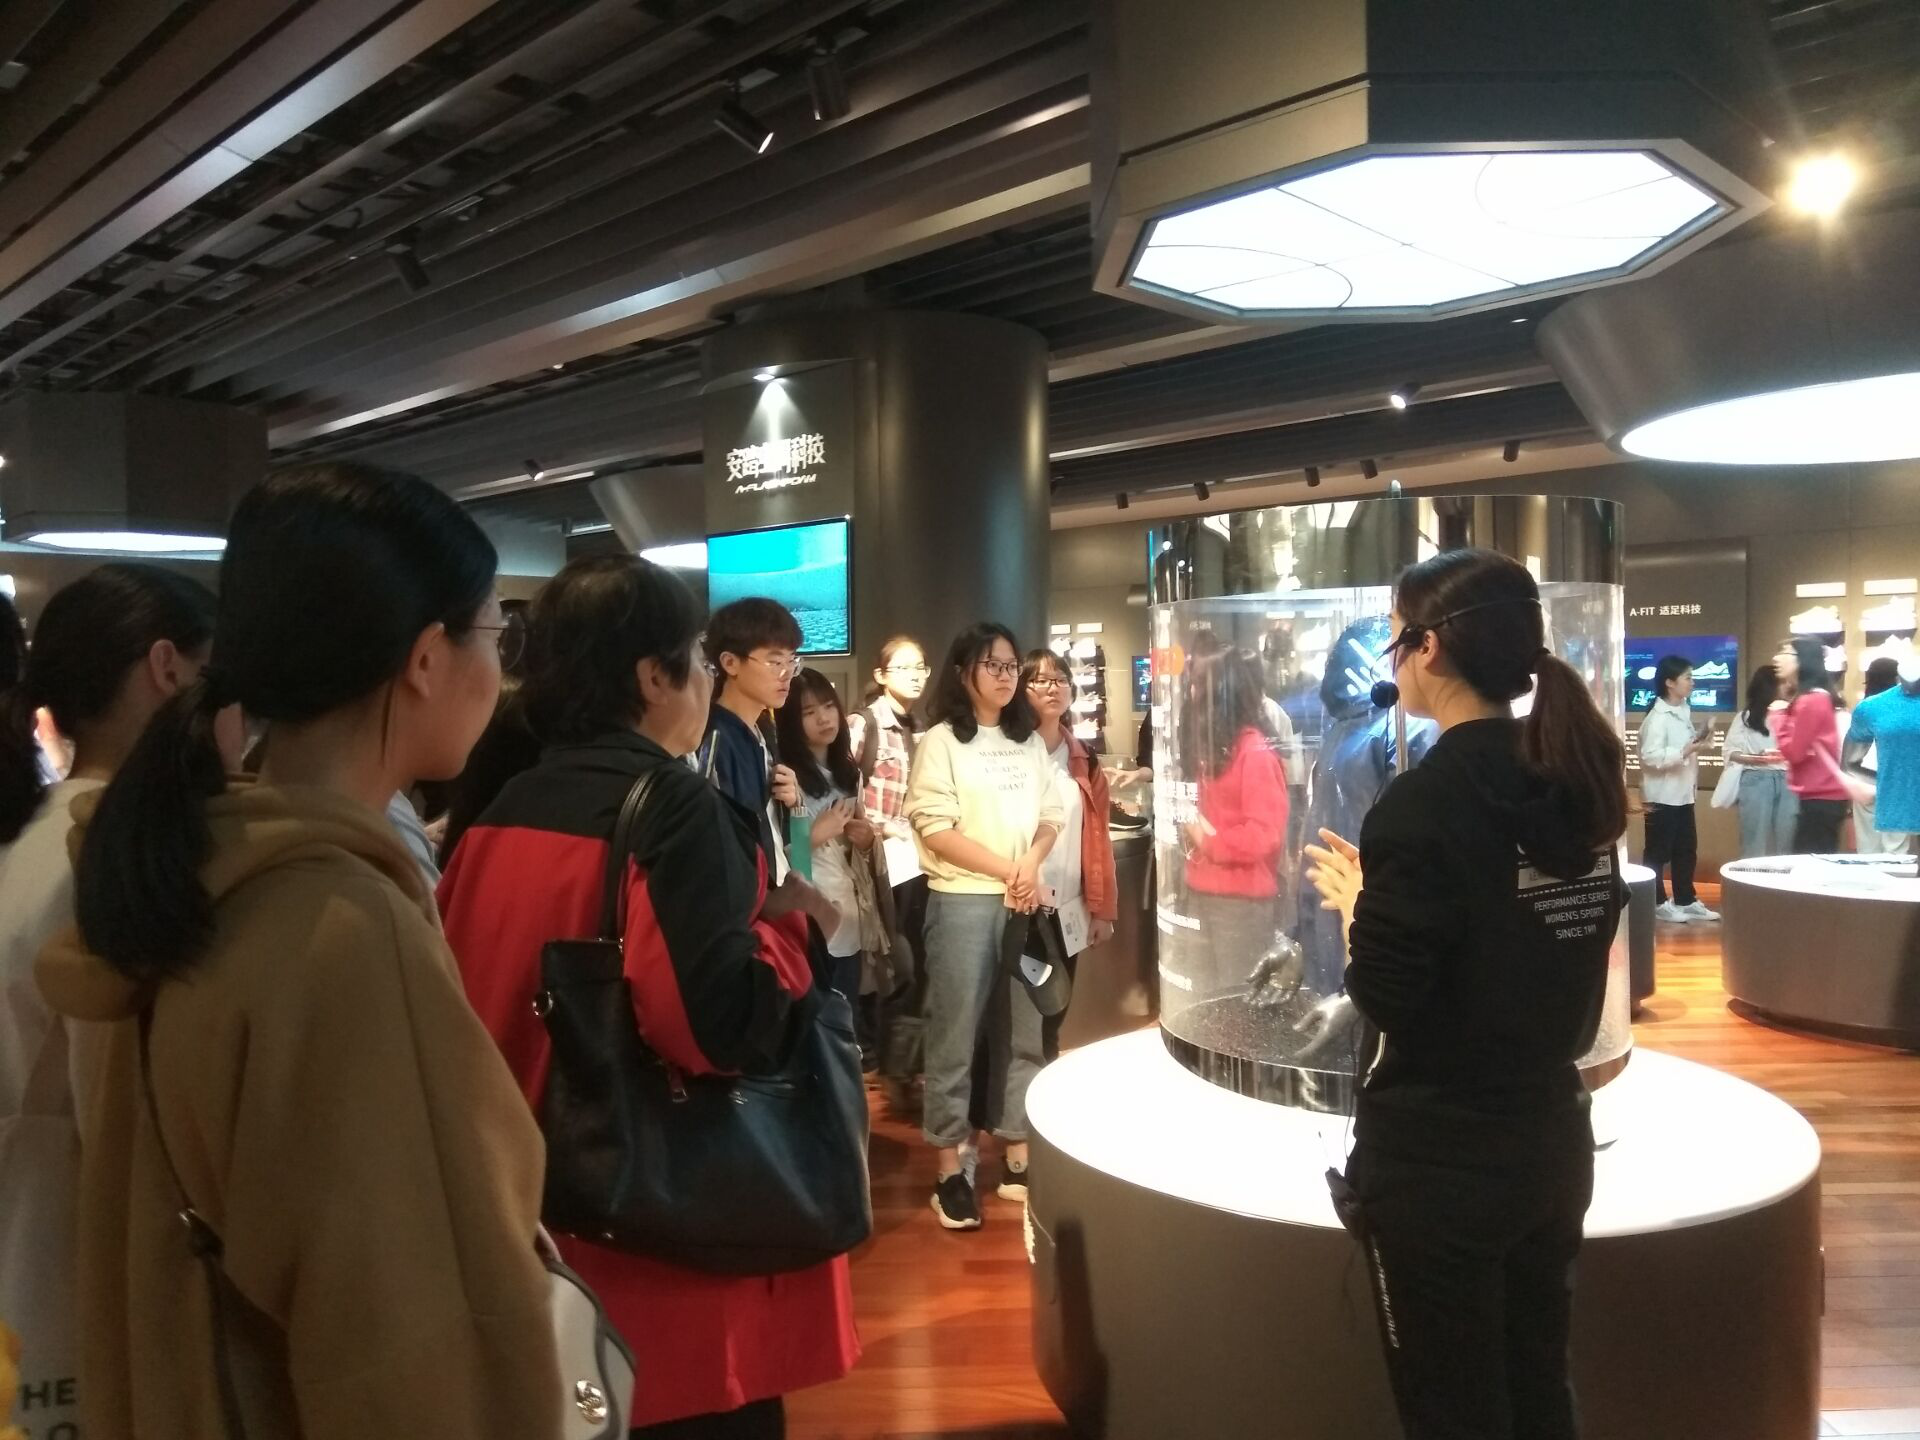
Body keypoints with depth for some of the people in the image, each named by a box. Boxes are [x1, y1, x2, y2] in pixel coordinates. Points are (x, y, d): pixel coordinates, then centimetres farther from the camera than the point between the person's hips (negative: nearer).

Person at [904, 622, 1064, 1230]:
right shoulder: (941, 742, -3)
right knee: (956, 1035, 0)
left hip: (1024, 903, 5)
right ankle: (950, 1171, 9)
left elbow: (1051, 816, 10)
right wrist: (1008, 869, -12)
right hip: (962, 902, -5)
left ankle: (1018, 1158, 20)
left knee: (1023, 1031, 9)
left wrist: (1032, 865, -9)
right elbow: (935, 830, -11)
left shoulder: (1031, 742, 12)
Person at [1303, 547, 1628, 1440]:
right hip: (1550, 1139, 8)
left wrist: (1355, 900, -3)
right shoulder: (1579, 783, 2)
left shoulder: (1427, 800, -21)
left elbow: (1385, 1002, -20)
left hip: (1438, 1159, -7)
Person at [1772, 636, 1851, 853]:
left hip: (1820, 798, -10)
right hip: (1822, 795, 10)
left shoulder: (1811, 700, -16)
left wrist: (1779, 713, -6)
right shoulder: (1810, 698, 16)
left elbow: (1794, 751, -16)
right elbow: (1801, 750, 13)